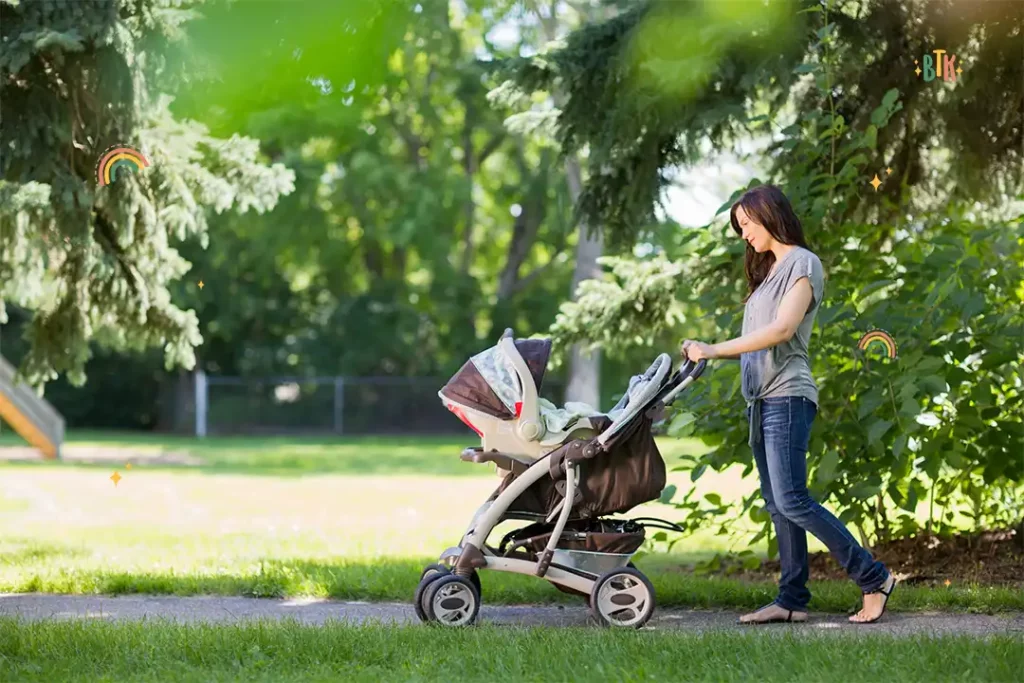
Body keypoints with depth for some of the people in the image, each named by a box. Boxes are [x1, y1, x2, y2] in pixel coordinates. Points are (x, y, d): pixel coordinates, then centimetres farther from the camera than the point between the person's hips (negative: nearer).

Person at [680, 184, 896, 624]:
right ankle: (792, 600, 4)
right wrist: (705, 354, 9)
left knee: (791, 501, -15)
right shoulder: (768, 270, 23)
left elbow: (782, 329, -18)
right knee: (777, 505, 5)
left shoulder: (803, 263, -4)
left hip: (787, 395, -9)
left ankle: (873, 578, -10)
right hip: (761, 398, 9)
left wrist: (715, 349, -20)